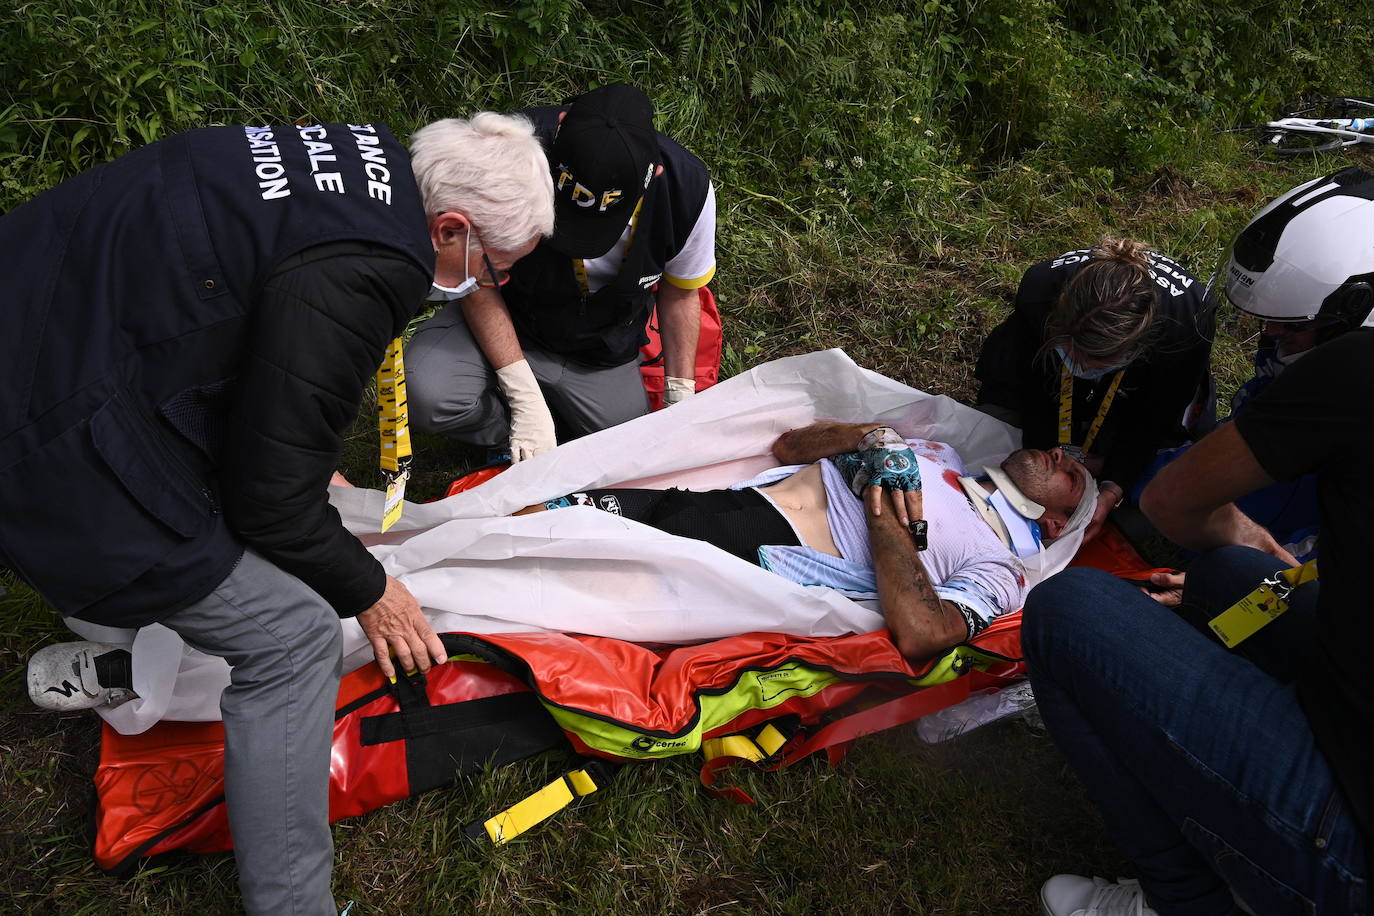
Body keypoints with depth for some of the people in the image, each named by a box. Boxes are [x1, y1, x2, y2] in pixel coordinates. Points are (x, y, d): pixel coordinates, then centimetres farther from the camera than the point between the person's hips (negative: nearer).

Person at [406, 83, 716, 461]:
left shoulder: (688, 188, -25)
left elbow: (680, 292, -4)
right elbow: (478, 282, -21)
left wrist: (680, 400, -3)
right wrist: (526, 398, -25)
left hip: (602, 353, 2)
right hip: (508, 318, -2)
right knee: (428, 395, -29)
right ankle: (517, 444, 2)